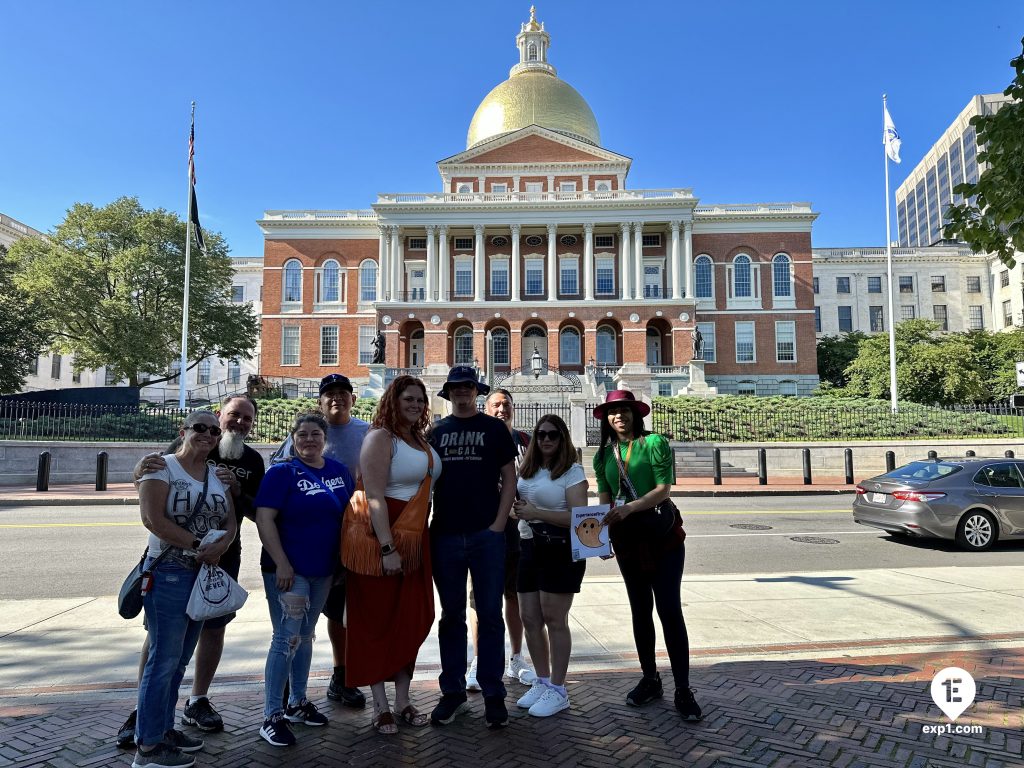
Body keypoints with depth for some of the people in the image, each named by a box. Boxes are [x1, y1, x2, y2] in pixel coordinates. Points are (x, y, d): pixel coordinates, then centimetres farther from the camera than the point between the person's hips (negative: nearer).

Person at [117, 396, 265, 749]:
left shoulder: (252, 461, 3)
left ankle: (197, 702, 26)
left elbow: (257, 514, 1)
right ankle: (143, 709, 12)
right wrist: (143, 467, -33)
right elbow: (143, 479, -8)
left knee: (213, 627, 10)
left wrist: (237, 490, -19)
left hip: (223, 556, 3)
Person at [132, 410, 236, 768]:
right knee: (164, 658, -4)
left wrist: (220, 546, -13)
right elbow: (153, 518, -17)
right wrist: (198, 544, -16)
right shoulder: (163, 467, -7)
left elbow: (230, 522, 8)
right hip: (169, 573, -7)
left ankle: (163, 728, 27)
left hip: (206, 574, 7)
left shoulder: (218, 475, 12)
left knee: (179, 659, 15)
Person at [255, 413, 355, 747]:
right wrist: (281, 564, -21)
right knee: (286, 639, -4)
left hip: (323, 570, 6)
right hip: (289, 570, -6)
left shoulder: (339, 471, 5)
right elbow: (264, 519, -16)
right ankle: (271, 716, 8)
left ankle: (297, 703, 30)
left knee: (305, 636, 17)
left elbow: (352, 512, 14)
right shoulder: (282, 472, -10)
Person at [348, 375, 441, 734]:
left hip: (416, 539, 8)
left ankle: (402, 700, 24)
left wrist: (419, 540, 12)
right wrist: (388, 548, -25)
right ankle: (381, 706, 15)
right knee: (380, 621, 4)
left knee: (413, 619, 11)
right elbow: (375, 496, -20)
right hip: (385, 538, -7)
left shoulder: (421, 440, 13)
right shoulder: (380, 437, -11)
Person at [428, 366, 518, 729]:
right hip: (445, 535, 2)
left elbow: (509, 478, 3)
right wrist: (424, 525, 2)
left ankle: (493, 695, 14)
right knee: (451, 615, 10)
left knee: (490, 614, 3)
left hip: (486, 535, -2)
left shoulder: (494, 428, 4)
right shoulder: (436, 432, 10)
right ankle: (453, 692, 21)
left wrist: (498, 524, -7)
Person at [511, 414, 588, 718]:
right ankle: (542, 682, 24)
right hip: (530, 547, 7)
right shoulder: (526, 470, 14)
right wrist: (516, 509, 3)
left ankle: (558, 690, 10)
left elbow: (578, 516, -16)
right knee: (530, 619, 9)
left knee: (553, 619, -3)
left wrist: (537, 513, -23)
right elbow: (518, 506, 28)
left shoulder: (572, 471, -6)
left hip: (560, 550, -7)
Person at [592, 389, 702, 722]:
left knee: (669, 610, -5)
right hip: (627, 540, 5)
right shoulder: (603, 455, 8)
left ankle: (683, 690, 3)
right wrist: (601, 533, -6)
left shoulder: (654, 443, -7)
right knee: (640, 610, 13)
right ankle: (650, 680, 26)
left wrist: (630, 507, -28)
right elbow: (604, 498, 8)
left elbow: (664, 488, -14)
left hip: (662, 535, -5)